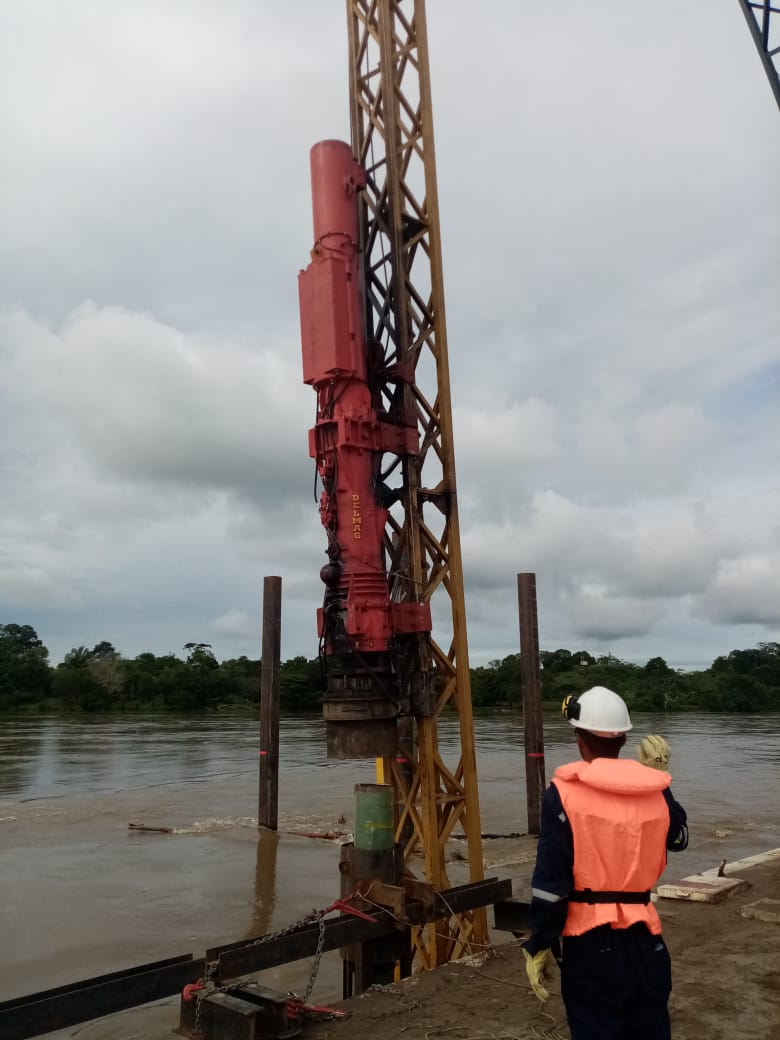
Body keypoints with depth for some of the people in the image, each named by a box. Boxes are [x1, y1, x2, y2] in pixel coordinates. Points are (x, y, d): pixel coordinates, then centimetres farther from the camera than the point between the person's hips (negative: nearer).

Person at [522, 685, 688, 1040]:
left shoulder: (565, 792, -13)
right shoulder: (656, 791, -2)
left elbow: (550, 878, -15)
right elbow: (679, 838, 20)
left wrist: (539, 944, -6)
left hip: (590, 940, -3)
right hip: (644, 937, 4)